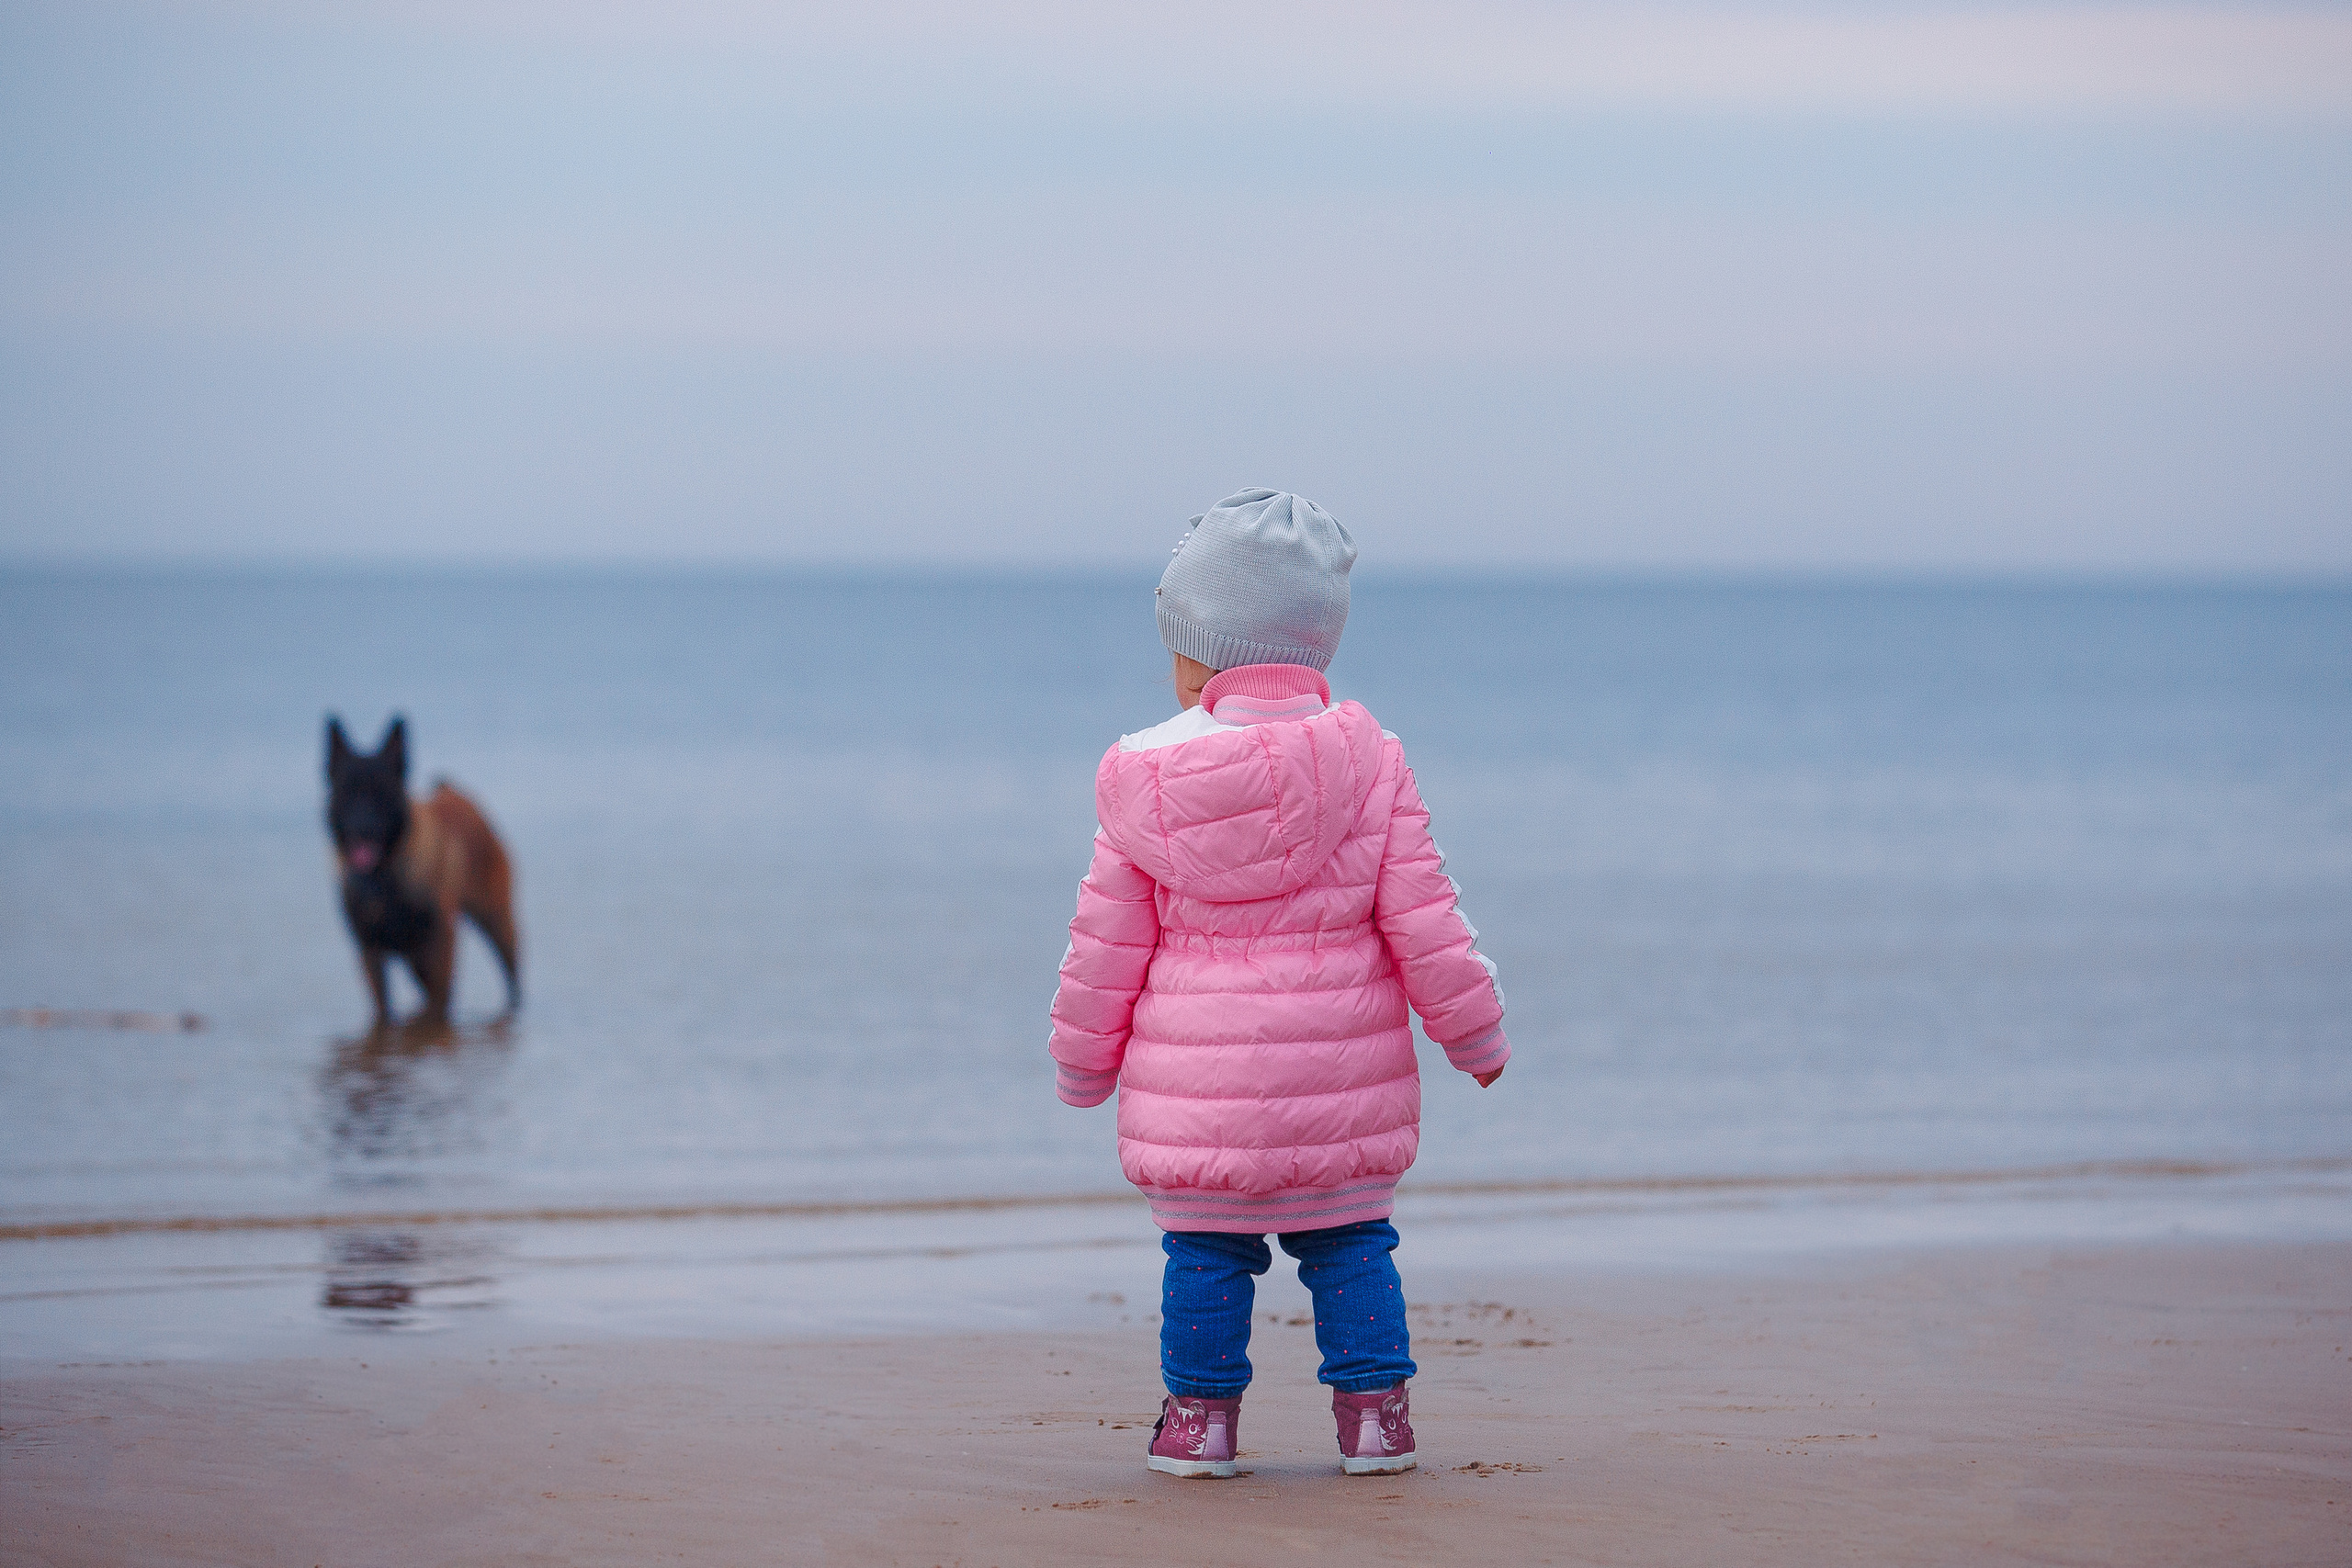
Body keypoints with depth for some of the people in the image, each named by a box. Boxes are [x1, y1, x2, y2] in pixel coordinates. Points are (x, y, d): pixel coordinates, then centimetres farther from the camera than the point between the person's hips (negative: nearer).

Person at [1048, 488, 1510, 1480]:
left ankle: (1200, 1417, 12)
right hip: (1341, 1069, 1)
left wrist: (1082, 1060, 15)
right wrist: (1473, 1031, 8)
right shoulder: (1366, 763, -4)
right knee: (1349, 1240, 13)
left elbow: (1108, 941, 1)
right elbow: (1423, 919, -4)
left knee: (1203, 1248, 10)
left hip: (1194, 1079, -1)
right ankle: (1372, 1415, 12)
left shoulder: (1146, 783, -4)